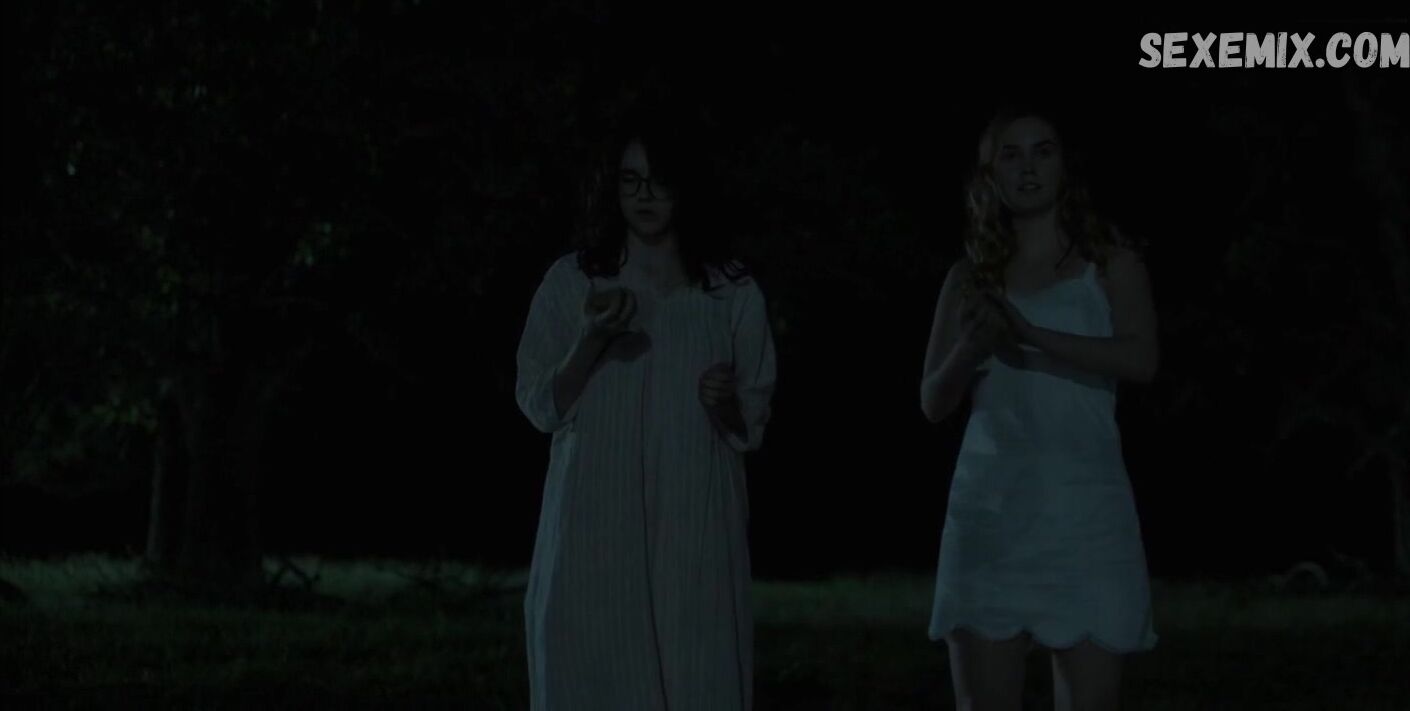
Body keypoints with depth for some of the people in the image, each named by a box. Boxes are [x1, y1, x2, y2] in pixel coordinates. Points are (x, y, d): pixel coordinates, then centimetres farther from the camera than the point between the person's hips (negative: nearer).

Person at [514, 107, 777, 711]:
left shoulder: (732, 292, 6)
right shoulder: (571, 282, 5)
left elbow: (753, 426, 9)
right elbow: (540, 406, 3)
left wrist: (725, 405, -14)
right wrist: (594, 339, -13)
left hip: (693, 531, 0)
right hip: (593, 530, 0)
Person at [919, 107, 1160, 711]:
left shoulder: (1110, 263, 7)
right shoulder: (970, 277, 14)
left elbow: (1141, 359, -10)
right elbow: (934, 402, 10)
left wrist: (1031, 334, -21)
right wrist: (971, 350, -12)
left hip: (1083, 507, -2)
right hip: (989, 508, 2)